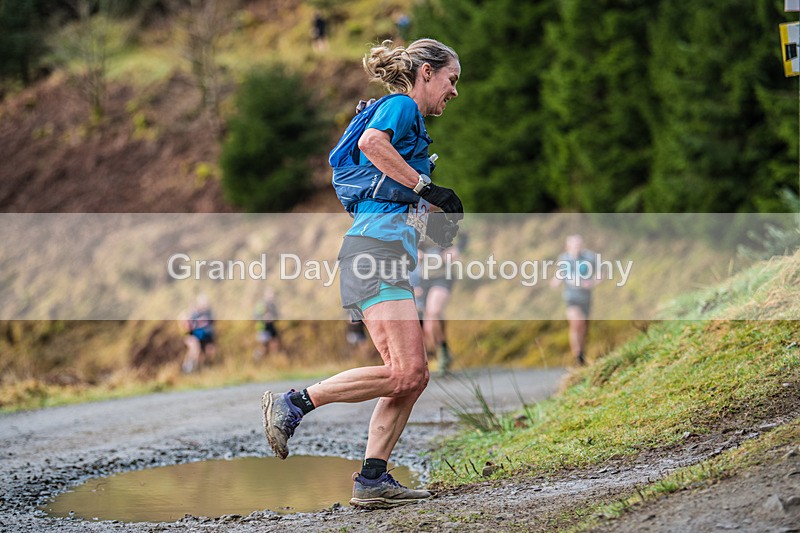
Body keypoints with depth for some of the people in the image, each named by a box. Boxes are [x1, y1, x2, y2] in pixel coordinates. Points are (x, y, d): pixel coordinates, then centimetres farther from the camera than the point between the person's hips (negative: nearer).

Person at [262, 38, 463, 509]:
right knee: (404, 372, -18)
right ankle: (294, 403, -12)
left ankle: (372, 480, 1)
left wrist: (429, 226, 18)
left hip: (387, 253, 10)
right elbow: (372, 142, -22)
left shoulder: (408, 123, 30)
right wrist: (425, 187, -16)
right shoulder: (400, 106, 2)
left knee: (413, 376, 4)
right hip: (377, 246, -10)